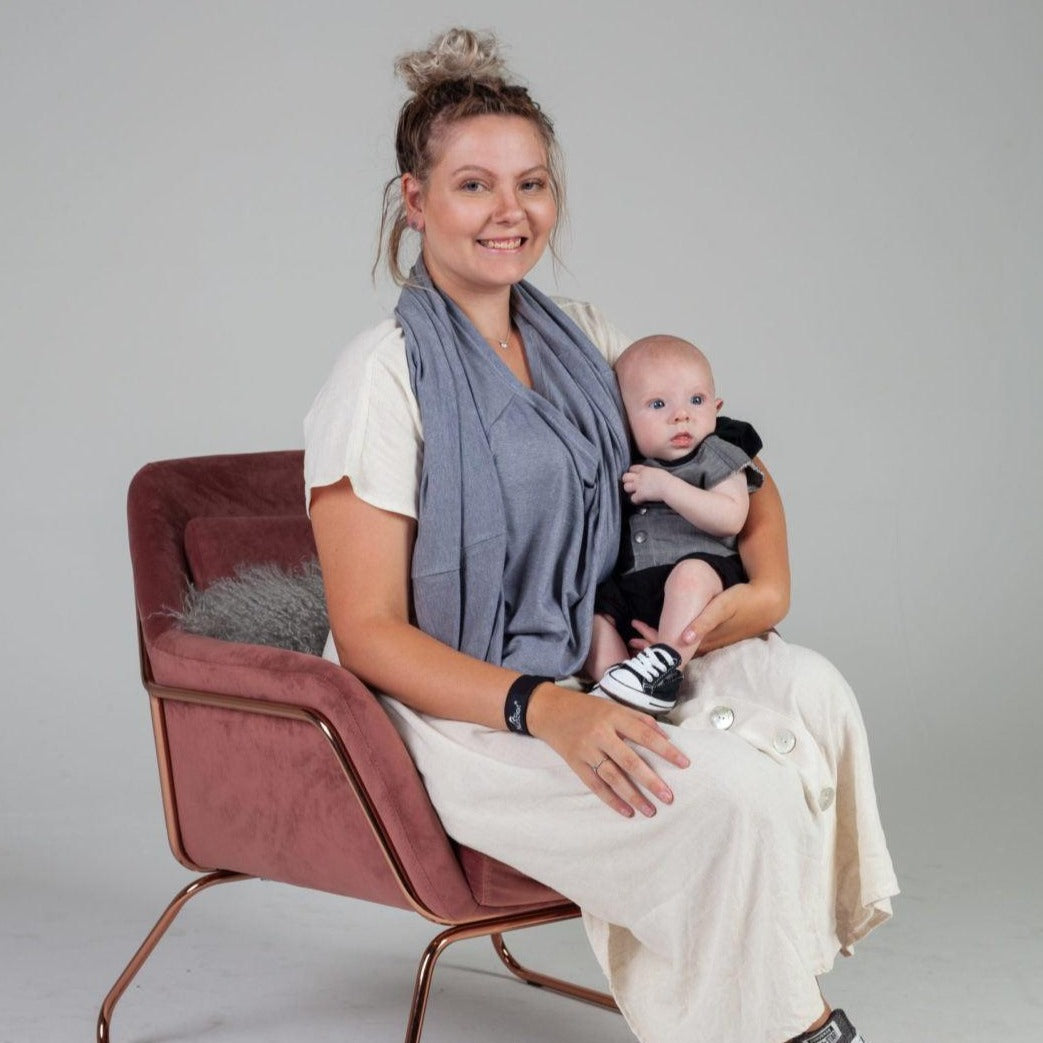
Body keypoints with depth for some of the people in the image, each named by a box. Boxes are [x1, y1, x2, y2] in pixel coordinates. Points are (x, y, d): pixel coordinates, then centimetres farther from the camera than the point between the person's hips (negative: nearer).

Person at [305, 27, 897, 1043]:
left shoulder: (583, 341, 10)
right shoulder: (384, 375, -11)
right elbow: (368, 632, -14)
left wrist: (767, 583, 0)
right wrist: (546, 711, -28)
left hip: (585, 677, 7)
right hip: (458, 718, -6)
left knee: (808, 688, -20)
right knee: (732, 790, -28)